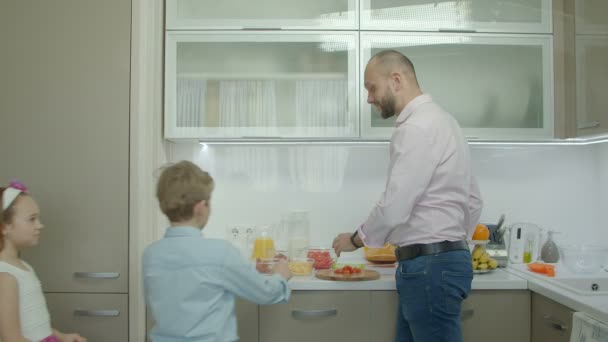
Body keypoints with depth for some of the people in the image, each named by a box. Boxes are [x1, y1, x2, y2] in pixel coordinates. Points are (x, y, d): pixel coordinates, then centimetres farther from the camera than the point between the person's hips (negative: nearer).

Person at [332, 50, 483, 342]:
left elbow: (394, 208, -20)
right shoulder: (438, 120, 14)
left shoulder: (417, 128, -16)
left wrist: (357, 239, -3)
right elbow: (473, 201, 18)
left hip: (429, 266, -10)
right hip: (440, 259, 10)